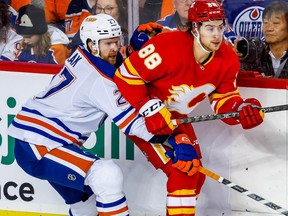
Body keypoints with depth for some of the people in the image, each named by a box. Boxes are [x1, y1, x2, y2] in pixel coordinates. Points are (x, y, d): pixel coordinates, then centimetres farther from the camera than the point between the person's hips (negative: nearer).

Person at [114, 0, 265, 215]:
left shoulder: (228, 60, -11)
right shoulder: (169, 48, -32)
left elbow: (223, 98, -1)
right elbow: (127, 75, -27)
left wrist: (243, 109, -23)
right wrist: (151, 111, -29)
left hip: (175, 118, 8)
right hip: (139, 114, -8)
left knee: (195, 174, 12)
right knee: (184, 170, -18)